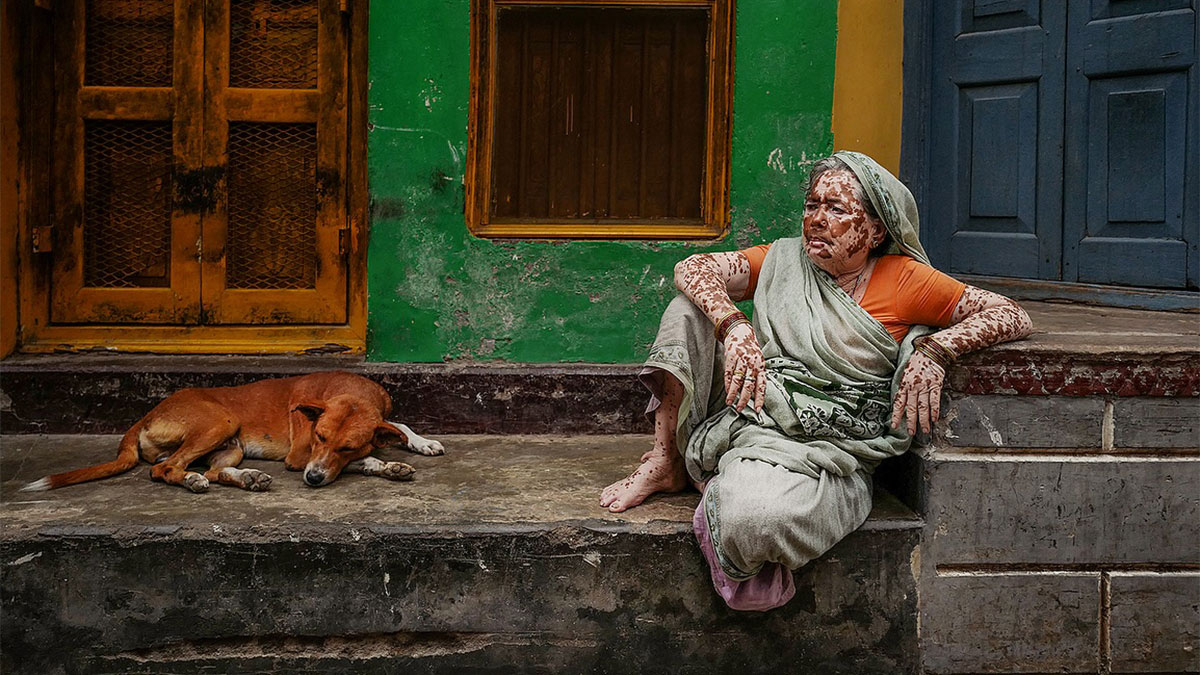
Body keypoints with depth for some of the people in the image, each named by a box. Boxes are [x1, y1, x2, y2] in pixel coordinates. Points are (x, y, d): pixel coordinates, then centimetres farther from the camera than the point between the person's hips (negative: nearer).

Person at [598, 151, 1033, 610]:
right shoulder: (783, 261, 14)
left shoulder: (903, 280, 3)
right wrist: (736, 328, -17)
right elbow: (693, 268, 1)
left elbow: (1013, 317, 1)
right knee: (696, 303, -6)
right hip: (750, 416, 5)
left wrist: (935, 348, -15)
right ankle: (664, 461, -6)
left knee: (756, 516, -37)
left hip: (827, 448, -5)